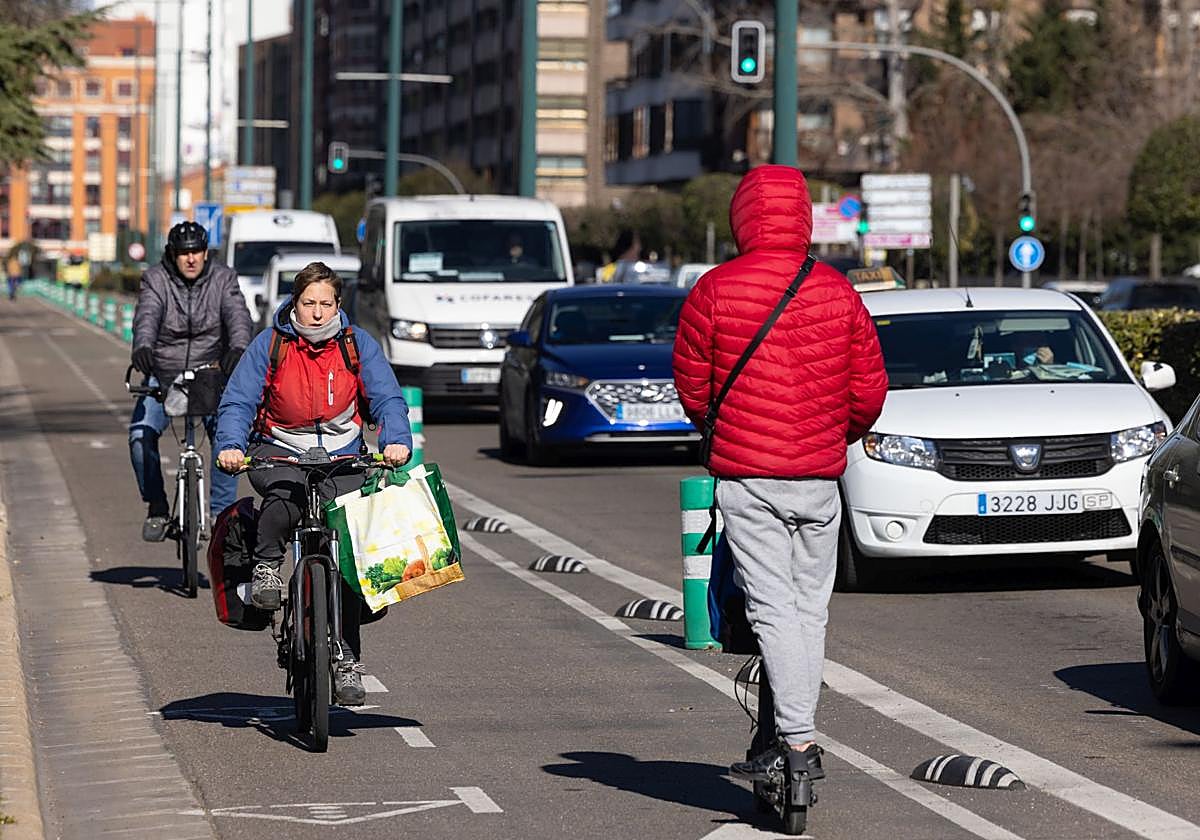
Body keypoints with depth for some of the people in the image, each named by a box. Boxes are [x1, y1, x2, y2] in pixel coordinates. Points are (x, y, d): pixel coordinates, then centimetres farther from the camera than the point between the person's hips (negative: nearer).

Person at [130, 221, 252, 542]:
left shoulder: (223, 279, -4)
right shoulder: (155, 280, -6)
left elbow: (237, 316, -20)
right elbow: (147, 317, -24)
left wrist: (238, 348, -43)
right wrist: (142, 348, -46)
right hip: (163, 376, 0)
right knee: (141, 435, -19)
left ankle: (221, 512, -9)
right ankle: (157, 508, 0)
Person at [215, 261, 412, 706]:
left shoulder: (358, 345, 0)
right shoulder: (270, 344, -3)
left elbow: (387, 399, -6)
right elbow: (237, 401, -6)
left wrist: (397, 441, -26)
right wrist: (230, 446, -26)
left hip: (342, 456, 1)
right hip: (279, 451, -1)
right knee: (286, 491, -39)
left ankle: (347, 658, -6)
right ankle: (266, 566, -12)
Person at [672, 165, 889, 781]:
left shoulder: (714, 291, -6)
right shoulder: (838, 293, 1)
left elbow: (691, 386, 2)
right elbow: (869, 390, 5)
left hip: (744, 475, -3)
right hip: (819, 476, 3)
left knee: (772, 608, -5)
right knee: (810, 606, 12)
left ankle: (798, 740, -15)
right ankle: (797, 735, 15)